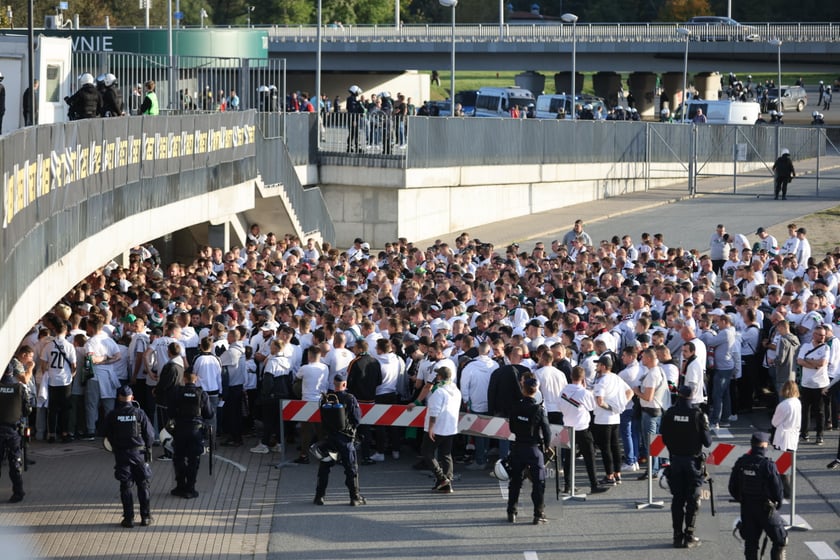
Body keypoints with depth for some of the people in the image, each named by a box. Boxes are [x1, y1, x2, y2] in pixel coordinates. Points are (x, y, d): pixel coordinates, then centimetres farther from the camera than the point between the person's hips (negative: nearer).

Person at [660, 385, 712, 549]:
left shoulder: (670, 414, -5)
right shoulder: (697, 414, -14)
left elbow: (664, 438, 3)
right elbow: (707, 441, -9)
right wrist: (706, 426, 9)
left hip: (675, 460, 3)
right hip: (693, 460, -3)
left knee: (677, 498, 10)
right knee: (693, 499, 5)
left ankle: (678, 535, 9)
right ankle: (689, 536, 2)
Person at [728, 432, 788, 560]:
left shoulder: (740, 463, -3)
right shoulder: (768, 465, -18)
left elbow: (732, 487, 5)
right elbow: (777, 488, -12)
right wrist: (777, 505, 7)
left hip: (746, 508, 5)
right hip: (766, 509, -5)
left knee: (750, 542, 13)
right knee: (780, 540, 8)